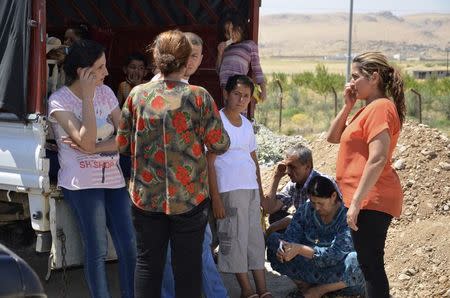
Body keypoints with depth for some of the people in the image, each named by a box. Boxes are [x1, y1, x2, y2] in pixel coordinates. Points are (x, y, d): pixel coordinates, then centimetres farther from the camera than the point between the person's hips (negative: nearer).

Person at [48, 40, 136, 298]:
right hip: (82, 182, -5)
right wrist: (87, 96, -17)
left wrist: (94, 149, -14)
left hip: (114, 177, 5)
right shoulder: (59, 100, -8)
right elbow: (87, 141, -19)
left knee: (130, 246, 1)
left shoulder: (105, 92, 8)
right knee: (98, 250, -4)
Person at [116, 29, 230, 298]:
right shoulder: (199, 97, -10)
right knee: (188, 265, 8)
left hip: (146, 196, 2)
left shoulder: (138, 94, -3)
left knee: (148, 263, 11)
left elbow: (122, 144, 4)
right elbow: (220, 145, -6)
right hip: (189, 196, -2)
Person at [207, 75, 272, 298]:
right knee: (235, 238, -4)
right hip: (229, 190, -7)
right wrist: (216, 198, -14)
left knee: (256, 237, 8)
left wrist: (260, 190, 18)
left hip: (251, 189, 7)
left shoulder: (247, 124, 13)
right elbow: (209, 163, -10)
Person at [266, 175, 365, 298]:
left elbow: (336, 254, -27)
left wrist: (300, 249, -38)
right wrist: (284, 247, -34)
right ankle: (306, 284, -18)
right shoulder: (306, 210, -1)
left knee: (358, 261, -37)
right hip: (312, 267, 4)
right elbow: (291, 236, -8)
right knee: (273, 240, -9)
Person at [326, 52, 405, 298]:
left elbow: (377, 160, -23)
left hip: (371, 200, -11)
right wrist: (347, 105, 6)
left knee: (371, 265, -8)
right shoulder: (368, 110, 17)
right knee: (370, 264, 17)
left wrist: (356, 202, -24)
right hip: (368, 199, 11)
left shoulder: (380, 107, -15)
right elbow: (333, 137, 18)